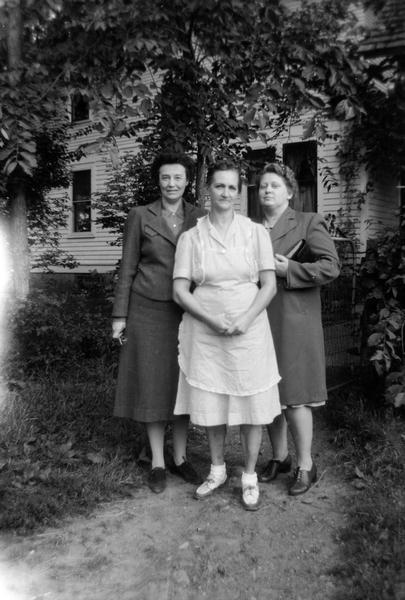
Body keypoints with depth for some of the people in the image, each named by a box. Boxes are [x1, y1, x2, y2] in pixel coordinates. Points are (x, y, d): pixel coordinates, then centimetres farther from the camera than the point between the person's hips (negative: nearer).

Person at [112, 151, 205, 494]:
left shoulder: (200, 218, 5)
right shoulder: (140, 216, 0)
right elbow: (127, 268, 1)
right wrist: (119, 315, -3)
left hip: (187, 312, 2)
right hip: (150, 311, -2)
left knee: (183, 384, 8)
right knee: (152, 384, 3)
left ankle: (180, 457, 23)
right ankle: (157, 463, 16)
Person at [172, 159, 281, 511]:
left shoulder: (256, 232, 2)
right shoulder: (191, 237, 2)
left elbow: (270, 284, 0)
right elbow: (180, 290, -2)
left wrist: (245, 319, -15)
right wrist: (213, 320, -16)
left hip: (249, 331, 0)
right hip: (205, 332, 1)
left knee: (251, 404, 5)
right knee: (211, 404, 9)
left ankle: (250, 477, 22)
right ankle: (217, 471, 30)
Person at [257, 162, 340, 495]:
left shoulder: (309, 223, 0)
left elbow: (331, 266, -10)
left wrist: (287, 270, -15)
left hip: (293, 323, -5)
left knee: (294, 395, -2)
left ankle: (306, 465, 14)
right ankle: (279, 457, 28)